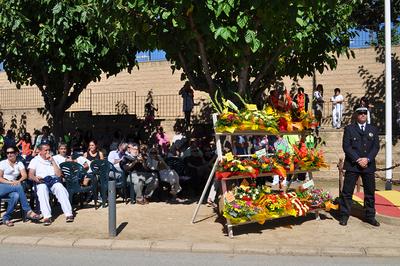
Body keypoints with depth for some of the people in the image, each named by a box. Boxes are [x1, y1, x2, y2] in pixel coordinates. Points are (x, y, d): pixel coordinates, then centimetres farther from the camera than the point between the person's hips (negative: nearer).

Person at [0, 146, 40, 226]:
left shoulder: (19, 164, 14)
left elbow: (25, 176, 2)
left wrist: (18, 181, -19)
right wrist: (10, 182, -18)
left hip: (13, 187, 3)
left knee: (16, 196, -35)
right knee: (19, 187, -34)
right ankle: (28, 211, -33)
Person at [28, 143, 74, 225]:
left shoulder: (53, 159, 26)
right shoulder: (35, 160, 18)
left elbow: (59, 174, 12)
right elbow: (30, 175, 3)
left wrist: (52, 161, 7)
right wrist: (35, 178, -21)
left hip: (54, 180, 2)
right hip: (41, 182, -2)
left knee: (61, 190, -32)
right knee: (42, 190, -37)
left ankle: (68, 214, -38)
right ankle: (47, 217, -45)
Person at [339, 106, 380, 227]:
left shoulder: (373, 129, 13)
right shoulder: (349, 129, 4)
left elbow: (376, 146, 5)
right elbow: (346, 146, -4)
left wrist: (367, 159, -10)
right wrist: (358, 160, -13)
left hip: (369, 165, 3)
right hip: (352, 165, -3)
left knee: (370, 192, 8)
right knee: (347, 192, -2)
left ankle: (370, 216, 19)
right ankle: (344, 215, 6)